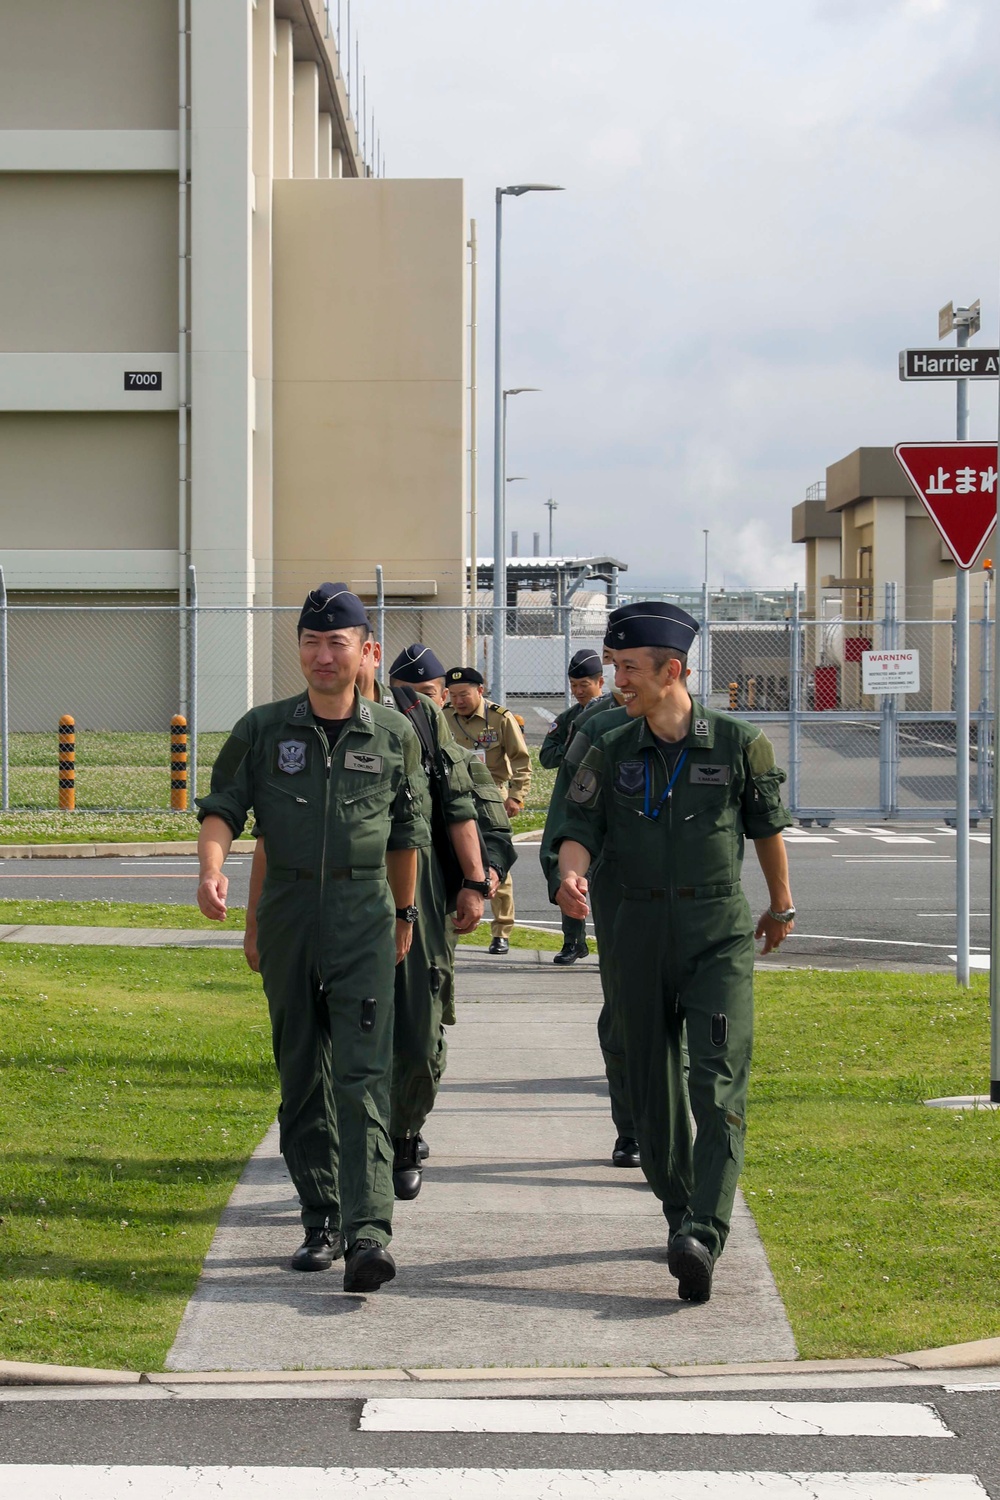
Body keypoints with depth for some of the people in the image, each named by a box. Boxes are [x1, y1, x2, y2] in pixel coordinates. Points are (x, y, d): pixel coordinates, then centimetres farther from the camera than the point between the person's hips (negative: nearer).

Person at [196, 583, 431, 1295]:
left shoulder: (395, 735, 5)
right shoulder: (263, 729, 5)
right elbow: (223, 805, 2)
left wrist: (405, 913, 22)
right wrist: (212, 868, -17)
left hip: (364, 912, -2)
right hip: (287, 909, 2)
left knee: (364, 1074, -12)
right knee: (301, 1072, 9)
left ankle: (369, 1233, -22)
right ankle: (321, 1216, 20)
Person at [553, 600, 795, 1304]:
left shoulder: (738, 743, -3)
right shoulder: (612, 752, 4)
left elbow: (767, 825, 10)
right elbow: (582, 826, 0)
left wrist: (781, 904, 22)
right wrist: (572, 873, -23)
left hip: (721, 931, -3)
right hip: (643, 929, 3)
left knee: (718, 1082, -15)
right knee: (654, 1085, 8)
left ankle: (704, 1237, -24)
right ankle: (681, 1213, 25)